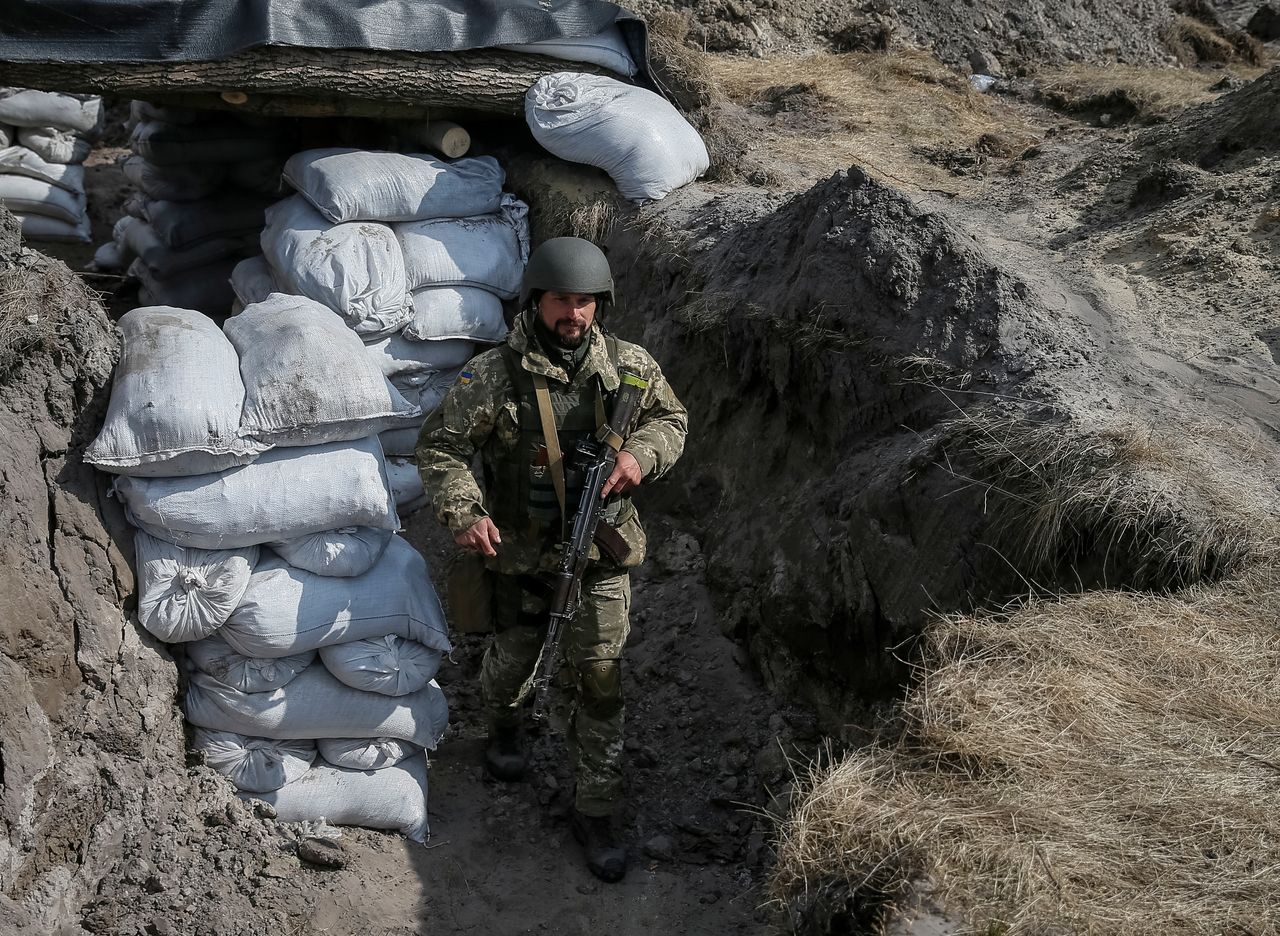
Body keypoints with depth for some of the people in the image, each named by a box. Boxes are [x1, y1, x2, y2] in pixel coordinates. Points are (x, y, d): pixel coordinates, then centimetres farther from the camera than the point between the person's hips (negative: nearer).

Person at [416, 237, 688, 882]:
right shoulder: (494, 375, -15)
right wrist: (463, 512, -28)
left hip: (602, 553, 1)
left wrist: (642, 454, -14)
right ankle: (504, 725, 58)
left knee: (600, 683, 3)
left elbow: (672, 419, 8)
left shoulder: (628, 366, -7)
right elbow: (440, 446, -11)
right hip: (520, 554, -1)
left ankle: (595, 812, 19)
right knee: (515, 659, 21)